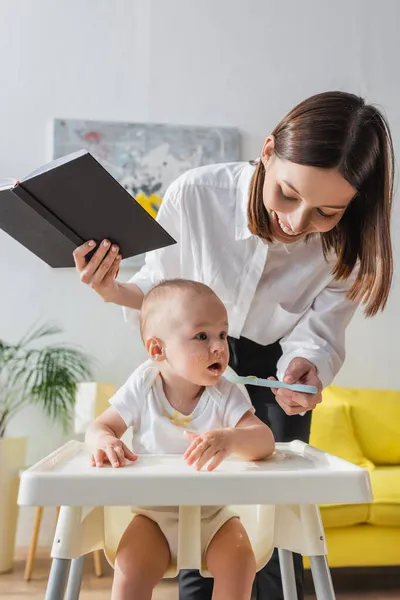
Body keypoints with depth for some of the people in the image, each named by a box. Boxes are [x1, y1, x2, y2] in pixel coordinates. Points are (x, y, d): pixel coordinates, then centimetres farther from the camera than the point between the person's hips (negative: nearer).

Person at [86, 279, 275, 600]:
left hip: (213, 513, 0)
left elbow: (266, 441, -23)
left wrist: (232, 439, -47)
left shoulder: (227, 395, -11)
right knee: (130, 572, -23)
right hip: (154, 512, 0)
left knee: (239, 561, -23)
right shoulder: (143, 386, -8)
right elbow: (100, 426, -2)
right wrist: (104, 441, -28)